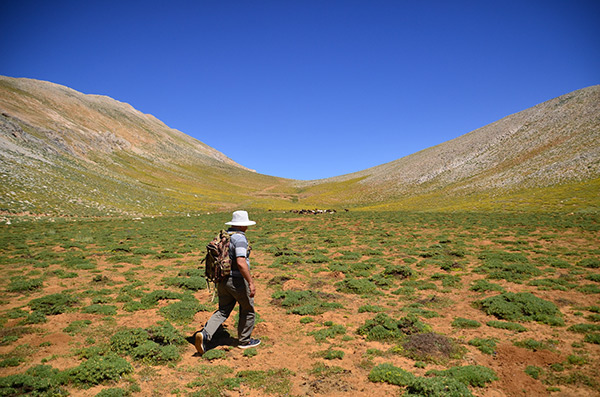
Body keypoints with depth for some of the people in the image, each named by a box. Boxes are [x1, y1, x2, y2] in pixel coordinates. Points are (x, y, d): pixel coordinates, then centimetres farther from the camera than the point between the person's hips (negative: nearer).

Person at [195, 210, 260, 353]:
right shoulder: (239, 238, -20)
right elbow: (241, 263, -29)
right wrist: (251, 282, -25)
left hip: (222, 279, 8)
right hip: (237, 281, -7)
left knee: (223, 311, 15)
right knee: (248, 309, 13)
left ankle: (205, 334, -3)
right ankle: (245, 340, 25)